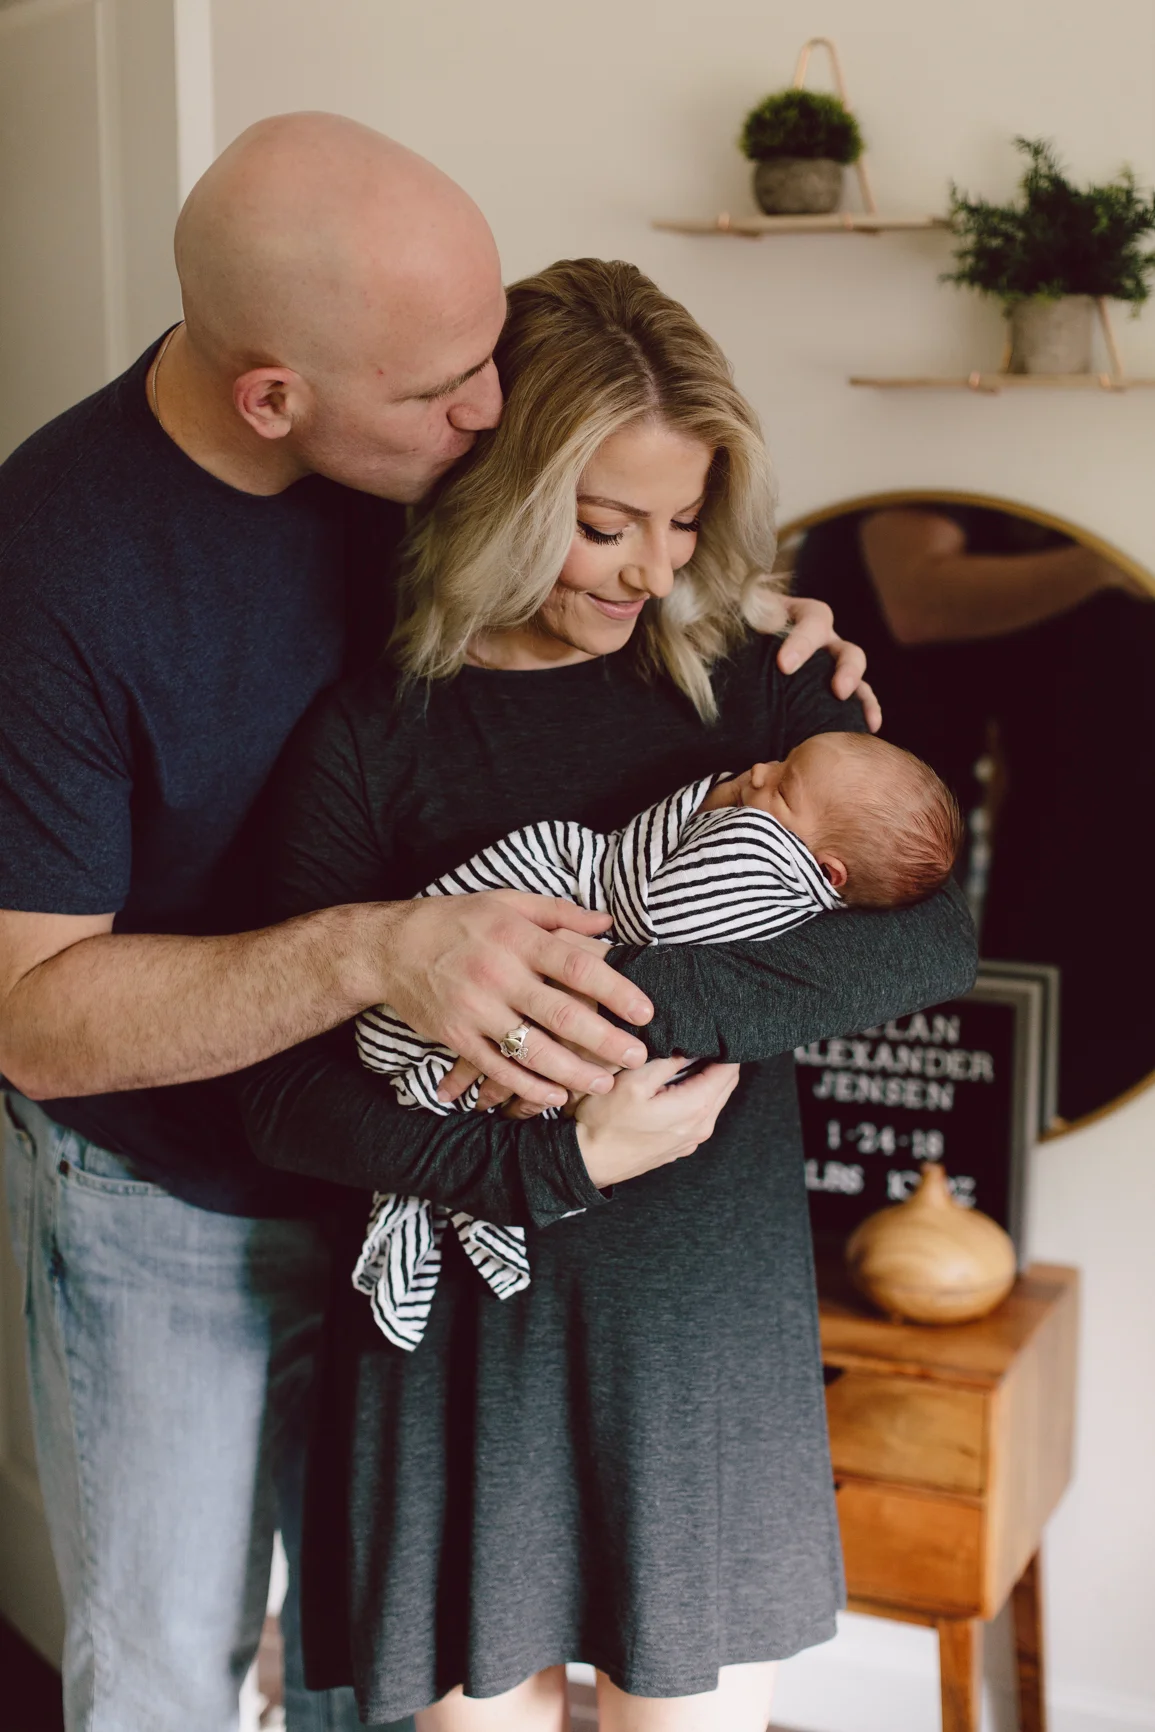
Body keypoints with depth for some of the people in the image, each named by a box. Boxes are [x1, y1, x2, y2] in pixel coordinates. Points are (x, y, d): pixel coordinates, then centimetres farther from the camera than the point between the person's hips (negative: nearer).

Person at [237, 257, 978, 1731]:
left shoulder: (762, 688, 1)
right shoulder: (371, 739, -6)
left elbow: (936, 939, -11)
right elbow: (285, 1096, -8)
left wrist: (638, 995, -21)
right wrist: (549, 1158, -21)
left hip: (710, 1337, 2)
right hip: (460, 1344, -1)